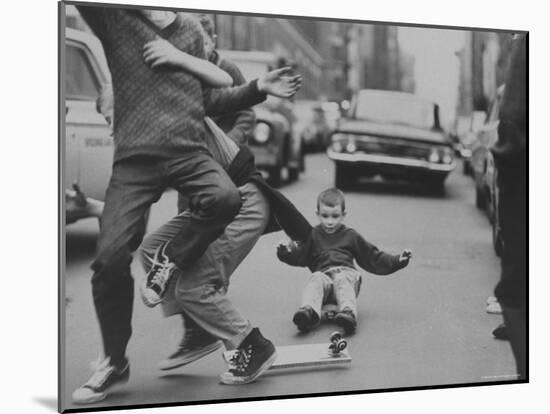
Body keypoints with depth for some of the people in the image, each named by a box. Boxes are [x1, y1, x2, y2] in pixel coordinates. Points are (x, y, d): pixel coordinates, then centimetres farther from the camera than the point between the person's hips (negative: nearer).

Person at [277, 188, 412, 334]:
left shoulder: (350, 236, 25)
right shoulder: (313, 235, 23)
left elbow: (373, 258, 26)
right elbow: (300, 257, 7)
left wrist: (397, 261, 16)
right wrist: (287, 252, -15)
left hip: (346, 273, 0)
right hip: (323, 274, 0)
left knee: (342, 281, -34)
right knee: (316, 279, -34)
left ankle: (348, 313, -60)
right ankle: (309, 312, -59)